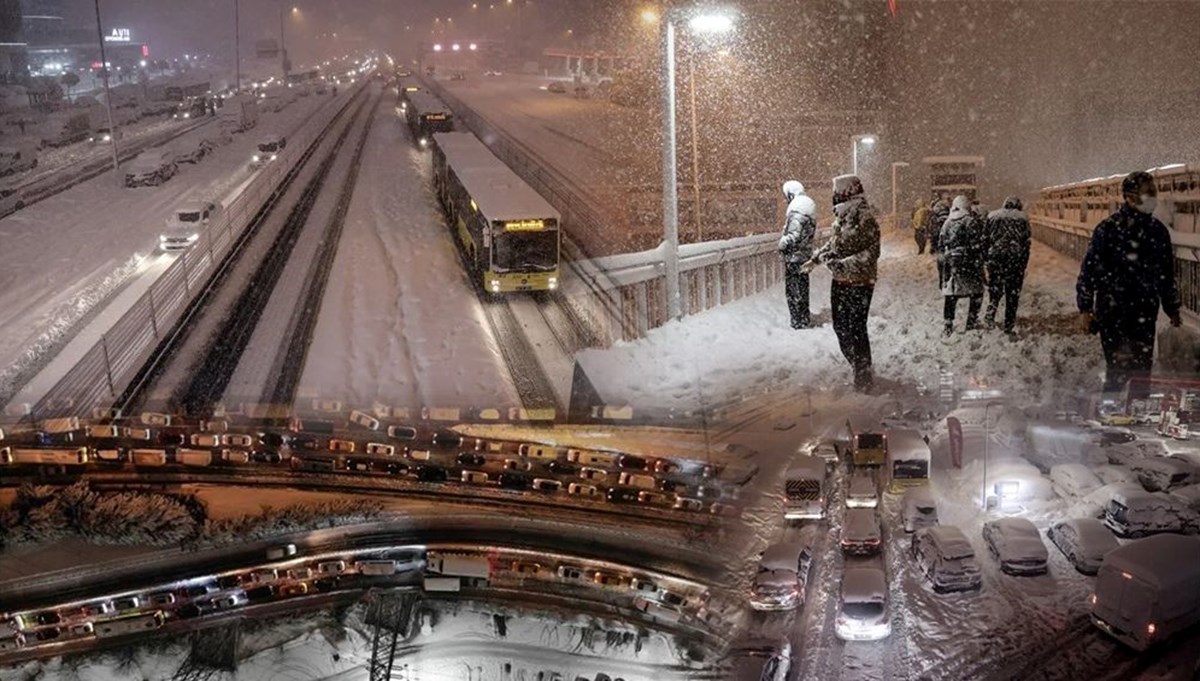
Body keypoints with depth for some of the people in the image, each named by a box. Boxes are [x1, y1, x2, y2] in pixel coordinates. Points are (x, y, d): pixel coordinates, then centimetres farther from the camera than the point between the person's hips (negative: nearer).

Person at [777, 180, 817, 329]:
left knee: (794, 290, -1)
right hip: (805, 254, 10)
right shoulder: (809, 204, 10)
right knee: (802, 288, 19)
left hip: (794, 256, -10)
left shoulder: (796, 210, -20)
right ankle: (805, 319, 29)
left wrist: (782, 244, -9)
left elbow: (793, 236, -26)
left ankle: (799, 322, 3)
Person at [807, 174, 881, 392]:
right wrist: (816, 258, 24)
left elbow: (871, 254, -22)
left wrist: (843, 264, -27)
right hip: (840, 282, 9)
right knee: (840, 326, 17)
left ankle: (863, 375, 8)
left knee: (856, 329, -4)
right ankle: (859, 368, 32)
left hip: (859, 283, -9)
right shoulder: (841, 216, 7)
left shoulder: (864, 219, -19)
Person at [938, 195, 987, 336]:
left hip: (950, 264, 4)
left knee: (950, 295, 7)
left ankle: (948, 325, 6)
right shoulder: (972, 222, -9)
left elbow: (941, 244, 11)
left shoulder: (947, 223, 7)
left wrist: (943, 259, 19)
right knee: (976, 292, 11)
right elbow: (977, 245, -12)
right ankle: (972, 322, 14)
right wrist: (980, 262, -7)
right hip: (969, 264, -4)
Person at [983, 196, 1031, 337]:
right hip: (1016, 257, -1)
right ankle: (1010, 325, 10)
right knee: (1013, 292, 7)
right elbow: (1026, 241, 2)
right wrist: (1024, 264, 6)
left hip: (995, 255, 1)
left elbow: (985, 238, 6)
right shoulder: (1022, 218, 6)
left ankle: (990, 317, 0)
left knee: (994, 288, 15)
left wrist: (986, 259, 10)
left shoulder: (992, 216, 8)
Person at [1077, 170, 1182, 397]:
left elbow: (1167, 274, 20)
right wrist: (1085, 308, -10)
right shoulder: (1109, 228, -7)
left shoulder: (1158, 231, 10)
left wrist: (1173, 309, 22)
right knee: (1119, 368, -7)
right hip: (1113, 311, -5)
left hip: (1145, 311, 5)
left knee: (1143, 368, 6)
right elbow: (1089, 268, -7)